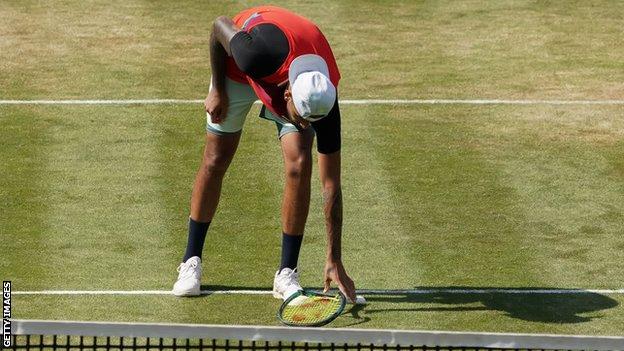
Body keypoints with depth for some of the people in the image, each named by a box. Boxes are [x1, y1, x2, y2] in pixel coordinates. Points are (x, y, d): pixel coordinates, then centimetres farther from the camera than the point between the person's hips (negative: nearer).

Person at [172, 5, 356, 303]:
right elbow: (220, 25, -21)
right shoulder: (259, 54, -46)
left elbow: (331, 186, -28)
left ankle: (286, 274, -6)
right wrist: (217, 90, -11)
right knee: (216, 160, 1)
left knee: (299, 164, -17)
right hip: (237, 69, -1)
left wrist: (334, 261, -27)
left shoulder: (323, 102, -36)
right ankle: (191, 262, 17)